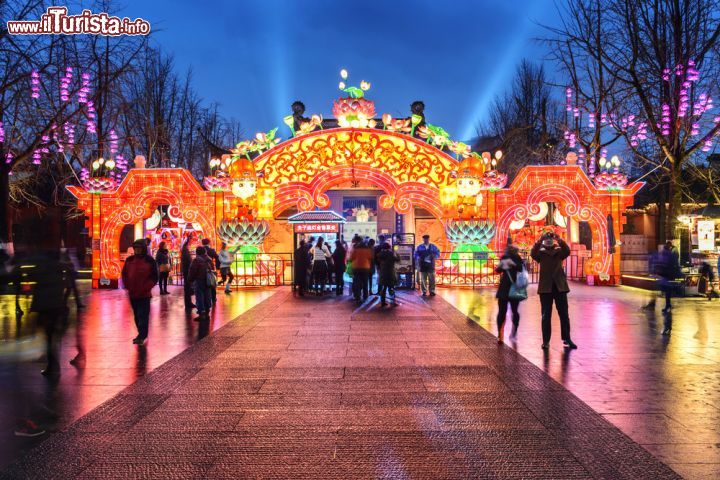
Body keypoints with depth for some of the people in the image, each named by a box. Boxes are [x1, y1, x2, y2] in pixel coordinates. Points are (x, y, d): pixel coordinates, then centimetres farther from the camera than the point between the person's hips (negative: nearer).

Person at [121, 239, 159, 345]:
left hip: (144, 294, -5)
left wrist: (145, 288, -14)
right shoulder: (129, 260, 7)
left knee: (143, 315, -7)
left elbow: (154, 277, -6)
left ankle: (141, 336, -6)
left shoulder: (150, 261, -6)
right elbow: (124, 274, 15)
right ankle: (142, 334, 24)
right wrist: (127, 286, 3)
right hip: (132, 293, 5)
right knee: (137, 315, 13)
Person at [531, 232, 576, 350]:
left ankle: (567, 339, 12)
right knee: (546, 315, 3)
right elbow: (533, 253, -16)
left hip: (560, 286, 1)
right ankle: (546, 341, 7)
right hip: (545, 287, -1)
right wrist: (539, 241, -26)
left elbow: (567, 251, -12)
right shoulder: (540, 253, 4)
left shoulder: (559, 251, 8)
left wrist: (560, 240, -23)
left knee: (564, 314, 5)